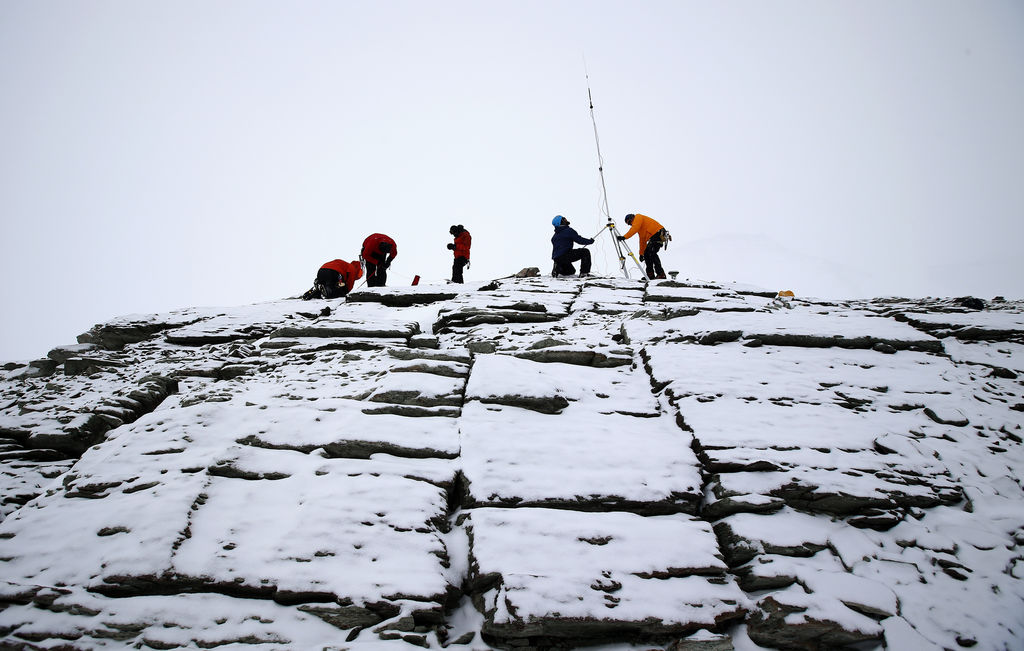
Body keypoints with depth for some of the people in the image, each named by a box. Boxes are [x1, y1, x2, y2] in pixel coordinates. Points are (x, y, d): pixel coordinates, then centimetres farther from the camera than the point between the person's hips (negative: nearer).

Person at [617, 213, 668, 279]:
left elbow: (634, 229, -16)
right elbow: (642, 240, 33)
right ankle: (650, 275, 7)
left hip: (659, 233, -10)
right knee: (646, 253, 7)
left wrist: (625, 237, -21)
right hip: (653, 236, 10)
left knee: (652, 253, -20)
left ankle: (661, 274, -22)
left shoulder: (638, 217, 1)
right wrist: (641, 253, 34)